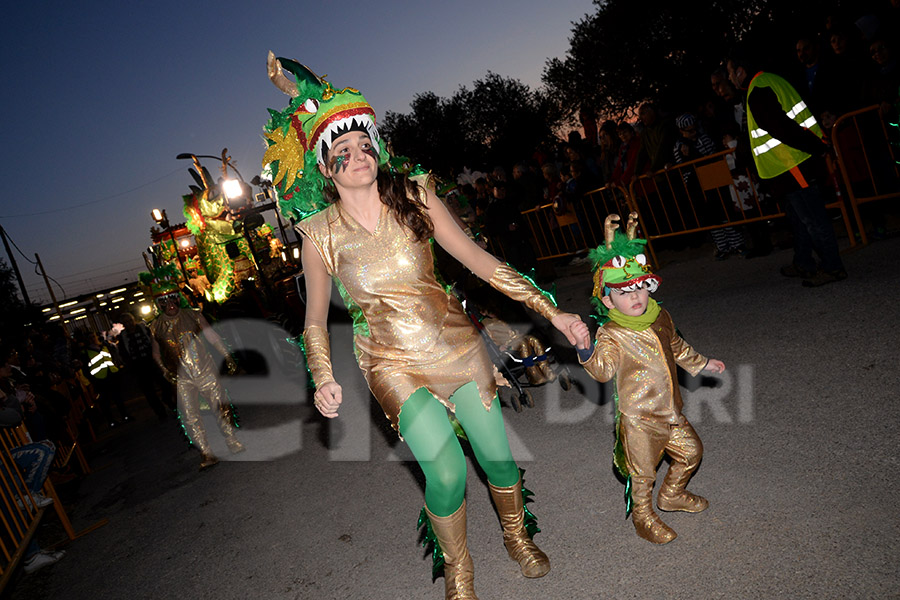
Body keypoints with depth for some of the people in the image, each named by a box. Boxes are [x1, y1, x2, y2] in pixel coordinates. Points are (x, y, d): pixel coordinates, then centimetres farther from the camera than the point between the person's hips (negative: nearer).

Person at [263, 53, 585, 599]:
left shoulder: (415, 198, -5)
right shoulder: (320, 233, -7)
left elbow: (480, 260, -4)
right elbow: (316, 318, 2)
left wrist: (550, 310, -5)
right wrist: (324, 379, -15)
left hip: (457, 344, 2)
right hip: (393, 363, -2)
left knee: (497, 455, 6)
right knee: (446, 470, -15)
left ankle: (517, 537, 41)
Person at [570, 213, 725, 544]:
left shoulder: (660, 317, 2)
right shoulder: (610, 334, -20)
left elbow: (676, 347, 21)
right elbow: (603, 370, -34)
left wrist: (702, 364, 31)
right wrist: (586, 349, -52)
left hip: (670, 410, 7)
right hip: (638, 418, -7)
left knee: (691, 451, 23)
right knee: (642, 472, 7)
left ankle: (671, 494, 48)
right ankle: (643, 515, 33)